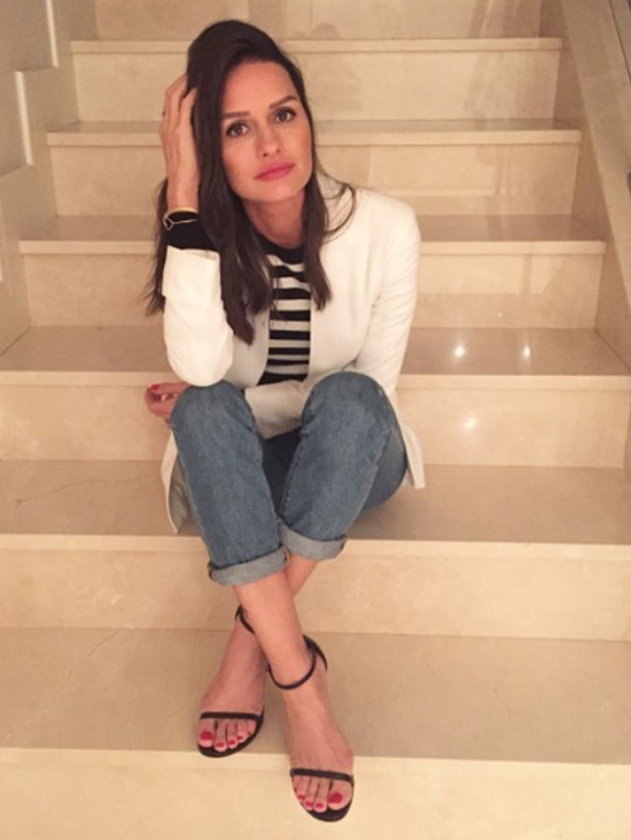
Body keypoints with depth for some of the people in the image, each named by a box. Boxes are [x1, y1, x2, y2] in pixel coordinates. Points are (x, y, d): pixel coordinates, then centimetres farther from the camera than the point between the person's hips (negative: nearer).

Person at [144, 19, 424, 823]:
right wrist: (184, 195, -32)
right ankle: (297, 674, -31)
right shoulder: (207, 231, -13)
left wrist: (214, 399, -15)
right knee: (205, 410, -32)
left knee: (346, 399, -34)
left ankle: (252, 641, -24)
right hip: (239, 464, 1)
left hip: (349, 459, 0)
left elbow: (370, 388, -12)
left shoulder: (384, 226, -16)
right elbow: (200, 370, -30)